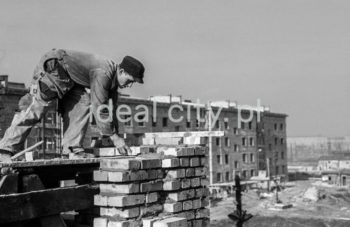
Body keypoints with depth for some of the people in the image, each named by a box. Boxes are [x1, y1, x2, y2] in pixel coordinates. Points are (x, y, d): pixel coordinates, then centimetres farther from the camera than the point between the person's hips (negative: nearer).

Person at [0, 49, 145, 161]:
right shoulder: (102, 73, -29)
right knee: (34, 111, -12)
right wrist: (114, 137, -25)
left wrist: (115, 134, 7)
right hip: (52, 68, -10)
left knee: (83, 102, -4)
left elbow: (111, 107, 10)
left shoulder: (112, 77, 2)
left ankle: (72, 149, -5)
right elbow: (99, 107, -30)